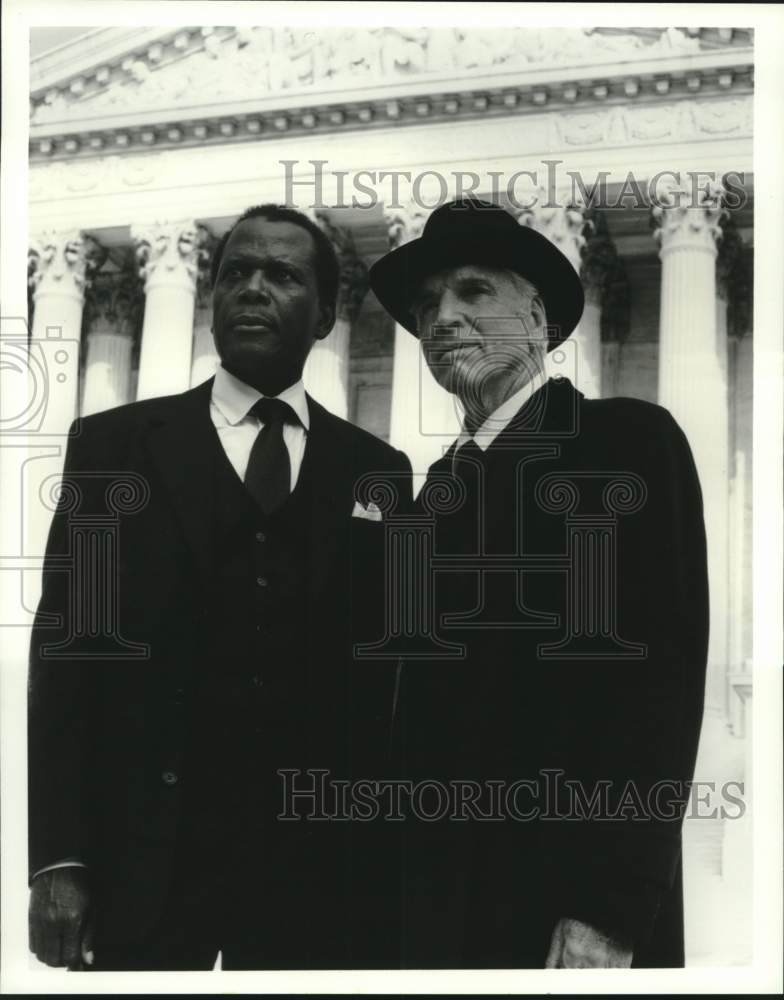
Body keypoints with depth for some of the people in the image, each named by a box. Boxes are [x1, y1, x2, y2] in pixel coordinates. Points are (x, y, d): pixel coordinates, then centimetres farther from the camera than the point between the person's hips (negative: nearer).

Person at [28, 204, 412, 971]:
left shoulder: (376, 471, 9)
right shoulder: (113, 446, 5)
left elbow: (385, 677, 8)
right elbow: (65, 651, 0)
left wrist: (385, 854, 3)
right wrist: (58, 858, -7)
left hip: (322, 868, 1)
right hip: (144, 856, -1)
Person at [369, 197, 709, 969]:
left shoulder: (630, 440, -8)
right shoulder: (442, 482, 12)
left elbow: (660, 679, -15)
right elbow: (436, 696, 12)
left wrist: (610, 915, -19)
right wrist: (413, 889, 6)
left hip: (567, 906, -6)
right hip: (441, 898, 6)